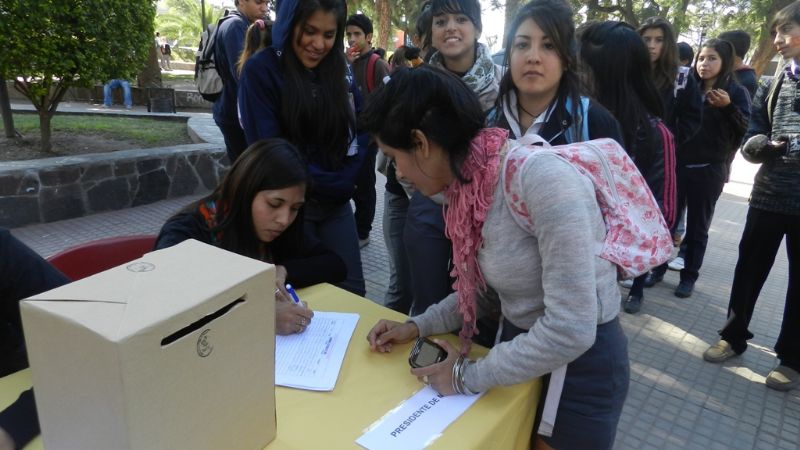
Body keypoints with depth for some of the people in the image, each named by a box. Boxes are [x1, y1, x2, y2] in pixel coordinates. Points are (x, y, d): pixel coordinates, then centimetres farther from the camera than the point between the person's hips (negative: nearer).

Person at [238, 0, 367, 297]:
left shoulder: (340, 71, 7)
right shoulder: (260, 70, -9)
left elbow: (360, 133, 7)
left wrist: (344, 183, -8)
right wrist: (322, 182, -11)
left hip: (337, 203, 5)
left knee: (352, 292, 10)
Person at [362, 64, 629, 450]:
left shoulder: (542, 178, -30)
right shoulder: (468, 185, -4)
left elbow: (570, 329, -30)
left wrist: (468, 377, -19)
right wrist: (417, 326, -1)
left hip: (580, 365, -6)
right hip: (521, 349, 7)